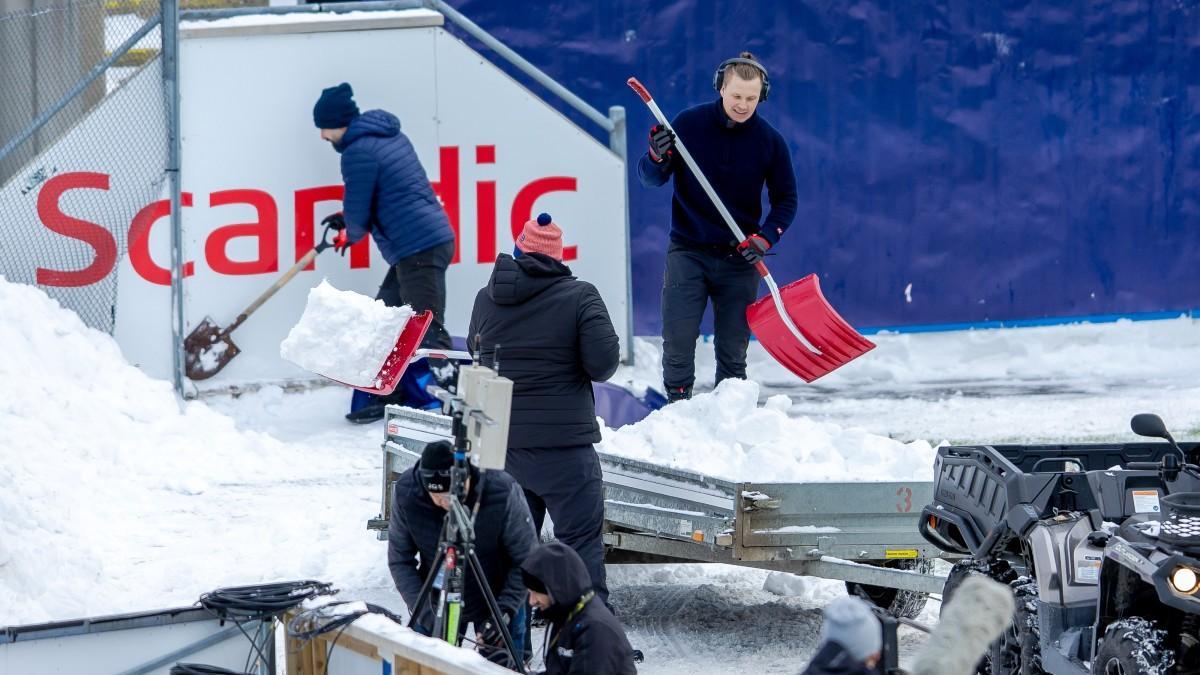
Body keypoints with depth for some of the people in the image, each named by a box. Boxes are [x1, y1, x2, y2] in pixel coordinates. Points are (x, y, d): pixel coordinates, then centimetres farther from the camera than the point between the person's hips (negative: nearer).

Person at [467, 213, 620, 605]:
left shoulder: (487, 299, 4)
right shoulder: (579, 296, -10)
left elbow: (477, 350, 20)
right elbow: (603, 364, -15)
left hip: (500, 442, 5)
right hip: (564, 446, -5)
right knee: (581, 541, -1)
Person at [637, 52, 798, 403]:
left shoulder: (770, 141, -3)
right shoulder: (689, 124, -5)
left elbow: (785, 199, 5)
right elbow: (650, 179, 0)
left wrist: (765, 238, -12)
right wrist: (657, 158, -23)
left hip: (739, 257, 1)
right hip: (687, 252, -1)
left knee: (733, 350, 3)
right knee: (678, 341, -8)